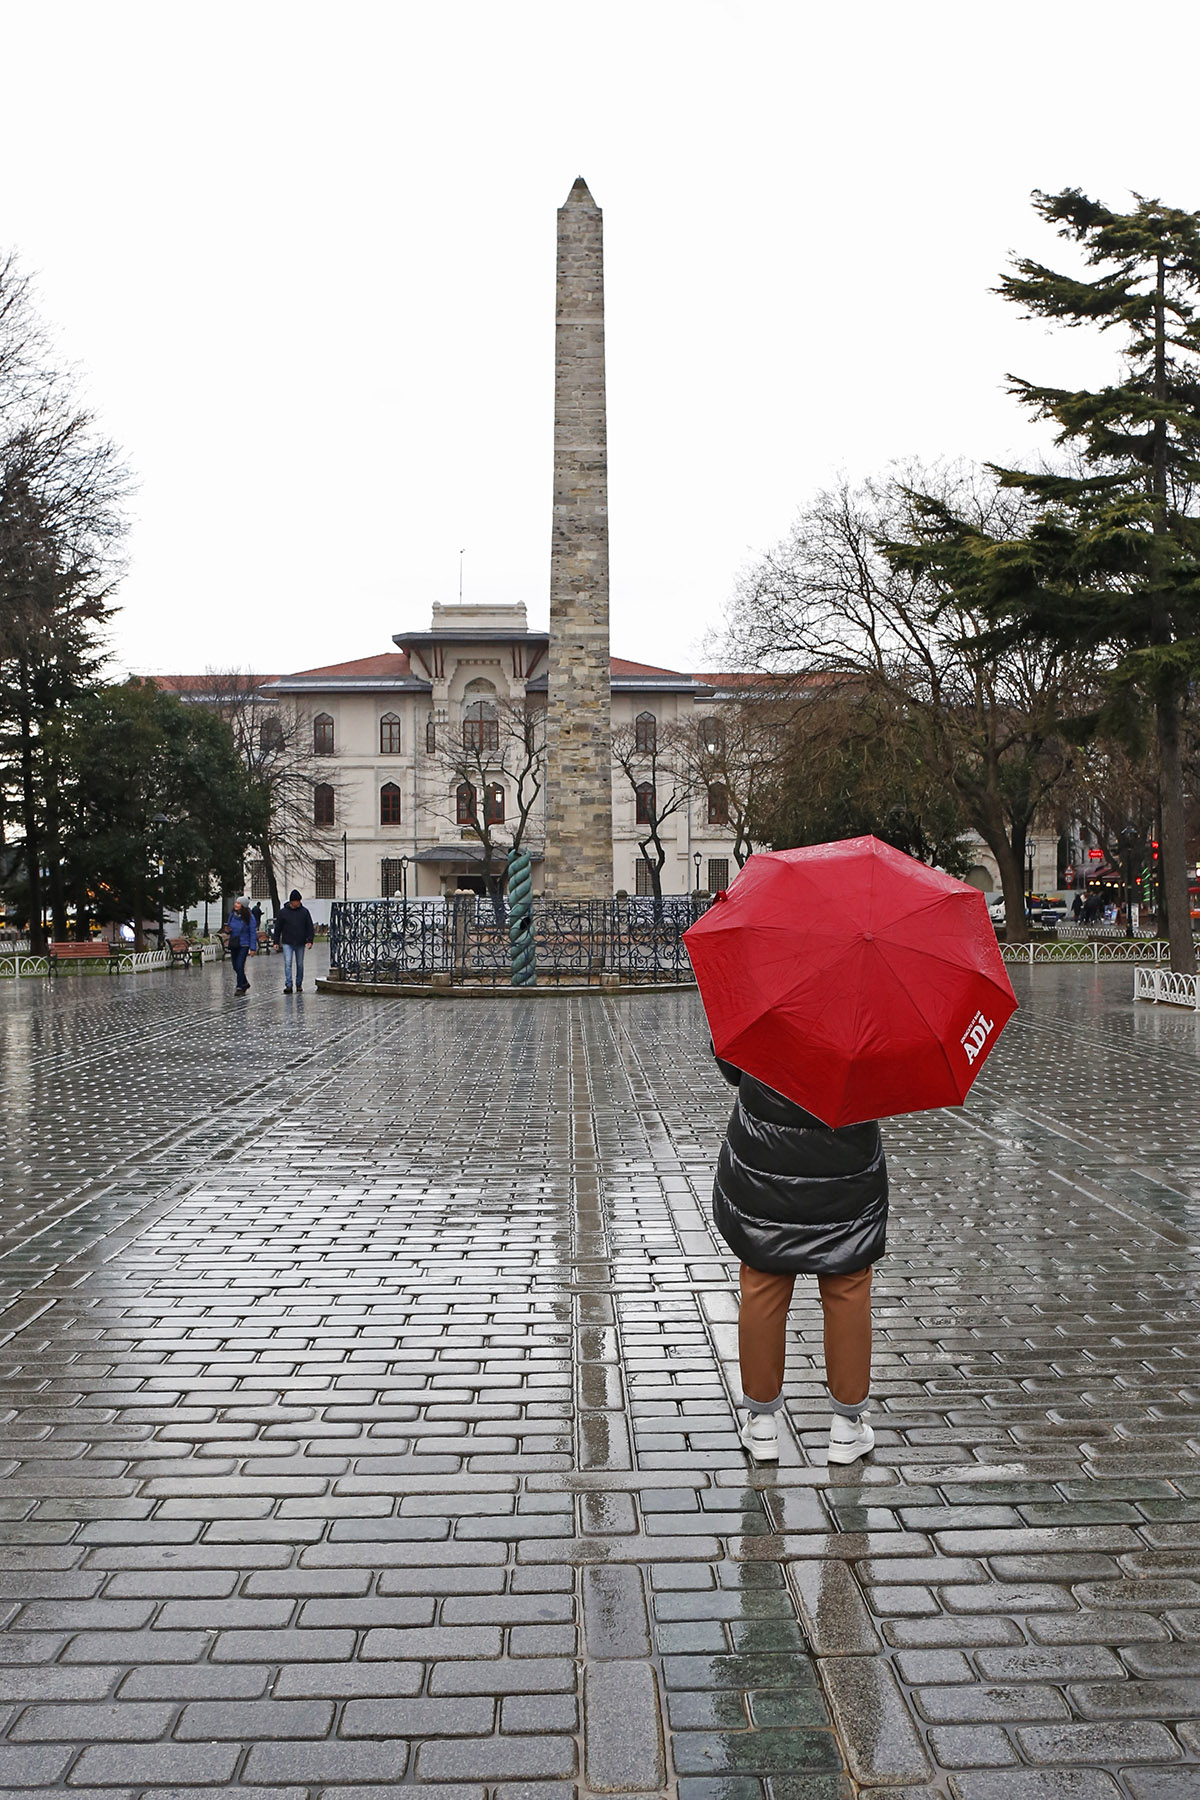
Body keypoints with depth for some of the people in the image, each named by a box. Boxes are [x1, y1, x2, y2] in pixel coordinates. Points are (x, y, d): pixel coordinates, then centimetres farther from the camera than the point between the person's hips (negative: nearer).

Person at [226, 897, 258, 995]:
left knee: (240, 966, -12)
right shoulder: (232, 915, 3)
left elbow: (253, 932, -10)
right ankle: (245, 984, 33)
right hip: (233, 944, 6)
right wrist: (228, 930, -8)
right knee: (235, 966, 13)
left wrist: (253, 948, -13)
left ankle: (240, 987, -1)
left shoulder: (249, 917, -12)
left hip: (244, 945, -6)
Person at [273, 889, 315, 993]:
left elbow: (310, 927, 4)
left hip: (300, 943, 1)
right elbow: (278, 928, 5)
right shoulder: (283, 912, 1)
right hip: (287, 943, -1)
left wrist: (309, 940, -6)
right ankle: (288, 985, -13)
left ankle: (299, 985, 21)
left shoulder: (304, 911, 2)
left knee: (300, 965, 9)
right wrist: (276, 942, 2)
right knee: (287, 964, -11)